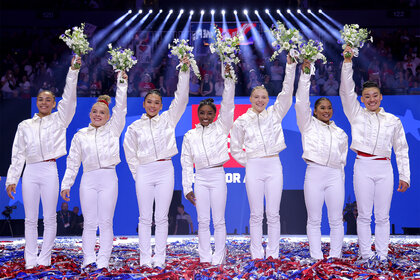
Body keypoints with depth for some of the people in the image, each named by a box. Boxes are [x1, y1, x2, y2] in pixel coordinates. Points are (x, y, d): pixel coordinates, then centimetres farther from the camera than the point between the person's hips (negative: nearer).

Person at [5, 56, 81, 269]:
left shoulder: (59, 120, 10)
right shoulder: (25, 125, 15)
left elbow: (69, 97, -3)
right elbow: (18, 154, 14)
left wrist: (73, 70, -12)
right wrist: (12, 179, 8)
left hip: (49, 170, -2)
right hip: (29, 172, 2)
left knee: (49, 218, 1)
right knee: (30, 219, 5)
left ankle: (44, 259, 9)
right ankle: (30, 259, 11)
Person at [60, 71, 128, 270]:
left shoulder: (113, 130, 11)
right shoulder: (80, 136, 13)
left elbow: (120, 108, 2)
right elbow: (73, 162, 14)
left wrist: (122, 84, -4)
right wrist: (66, 184, 10)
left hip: (108, 178, -1)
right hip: (88, 179, 1)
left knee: (106, 222, -1)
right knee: (90, 223, 0)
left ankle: (103, 261, 3)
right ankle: (88, 260, 4)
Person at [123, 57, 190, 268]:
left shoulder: (168, 119, 9)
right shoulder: (134, 127, 9)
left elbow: (181, 99, 1)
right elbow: (130, 154, 11)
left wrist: (185, 72, -5)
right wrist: (137, 174, 3)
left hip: (165, 170, 0)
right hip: (144, 171, 0)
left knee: (161, 217, 2)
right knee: (145, 218, 3)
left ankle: (159, 257, 8)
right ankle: (145, 257, 9)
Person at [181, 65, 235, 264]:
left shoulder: (221, 128, 5)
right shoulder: (190, 136, 9)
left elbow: (227, 104, -6)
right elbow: (186, 163, 10)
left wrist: (229, 79, -14)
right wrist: (187, 188, 5)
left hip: (218, 176, -2)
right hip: (200, 179, 2)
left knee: (218, 221, 2)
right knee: (203, 221, 5)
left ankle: (218, 259, 9)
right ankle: (205, 258, 13)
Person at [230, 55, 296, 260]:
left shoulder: (274, 114, 9)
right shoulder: (242, 121, 6)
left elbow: (286, 93, -1)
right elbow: (235, 148, 12)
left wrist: (290, 66, -8)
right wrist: (247, 162, 2)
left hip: (274, 165, 1)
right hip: (253, 166, -1)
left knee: (273, 214, 3)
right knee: (256, 214, 2)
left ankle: (273, 254, 11)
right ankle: (257, 255, 9)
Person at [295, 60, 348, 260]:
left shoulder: (340, 133, 18)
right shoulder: (308, 125, 10)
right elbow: (301, 103, -2)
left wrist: (341, 180, 16)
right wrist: (305, 75, -7)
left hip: (335, 175, 3)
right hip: (314, 174, -3)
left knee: (336, 220, 3)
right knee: (314, 220, 0)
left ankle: (335, 256, 11)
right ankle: (316, 258, 6)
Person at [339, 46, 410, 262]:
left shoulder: (393, 121, 12)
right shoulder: (357, 114, 8)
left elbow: (401, 150, 14)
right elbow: (347, 90, -2)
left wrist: (404, 176, 9)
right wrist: (348, 62, -11)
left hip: (384, 168, 2)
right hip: (363, 167, -1)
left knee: (382, 215, 4)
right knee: (364, 214, 0)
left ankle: (382, 256, 10)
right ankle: (366, 254, 7)